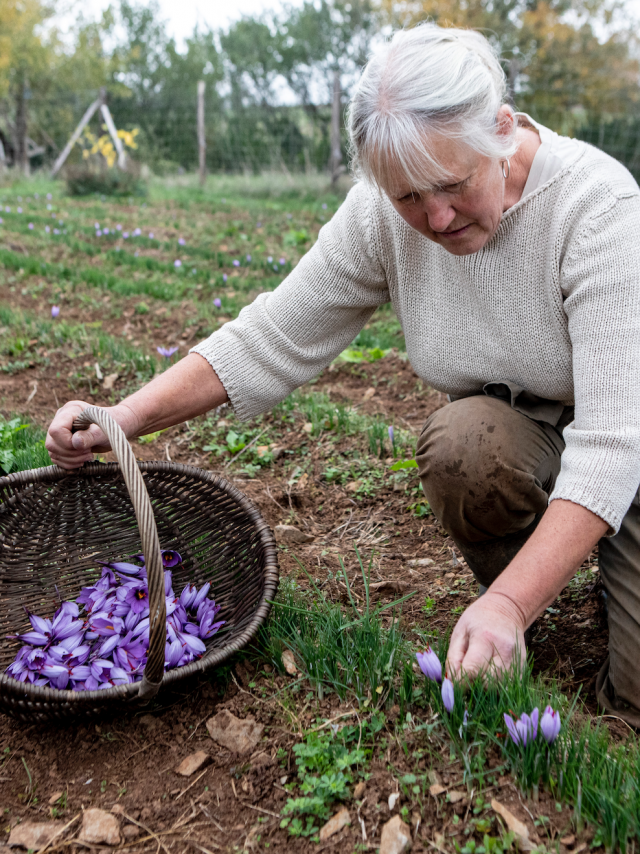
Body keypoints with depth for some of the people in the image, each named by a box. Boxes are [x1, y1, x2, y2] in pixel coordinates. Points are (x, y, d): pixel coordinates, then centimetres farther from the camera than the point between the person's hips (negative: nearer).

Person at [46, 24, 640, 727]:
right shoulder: (384, 214, -17)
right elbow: (272, 338, -13)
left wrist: (509, 603, -43)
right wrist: (128, 417, -24)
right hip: (512, 435, 3)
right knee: (460, 439, -34)